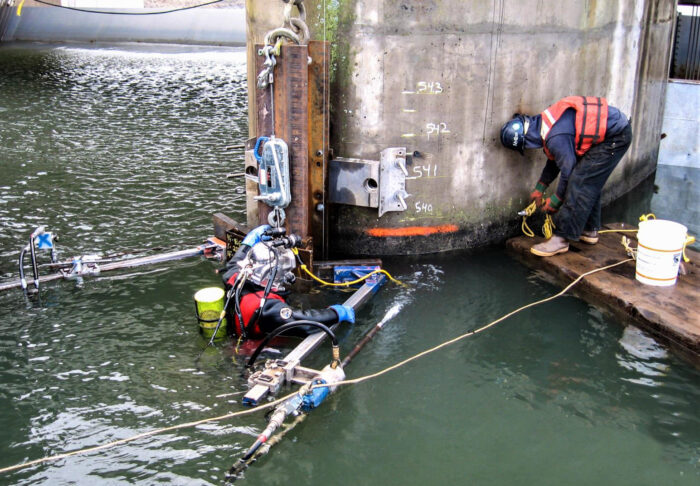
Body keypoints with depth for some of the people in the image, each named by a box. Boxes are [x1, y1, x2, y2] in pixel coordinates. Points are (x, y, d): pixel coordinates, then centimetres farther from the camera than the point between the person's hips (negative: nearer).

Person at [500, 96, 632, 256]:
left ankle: (562, 239, -9)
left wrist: (555, 200, -3)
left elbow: (568, 170, -18)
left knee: (580, 183, -12)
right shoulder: (544, 121, 5)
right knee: (590, 183, 18)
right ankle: (590, 230, 31)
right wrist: (540, 187, 20)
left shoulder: (555, 138, -27)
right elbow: (555, 159, 18)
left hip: (615, 138, -10)